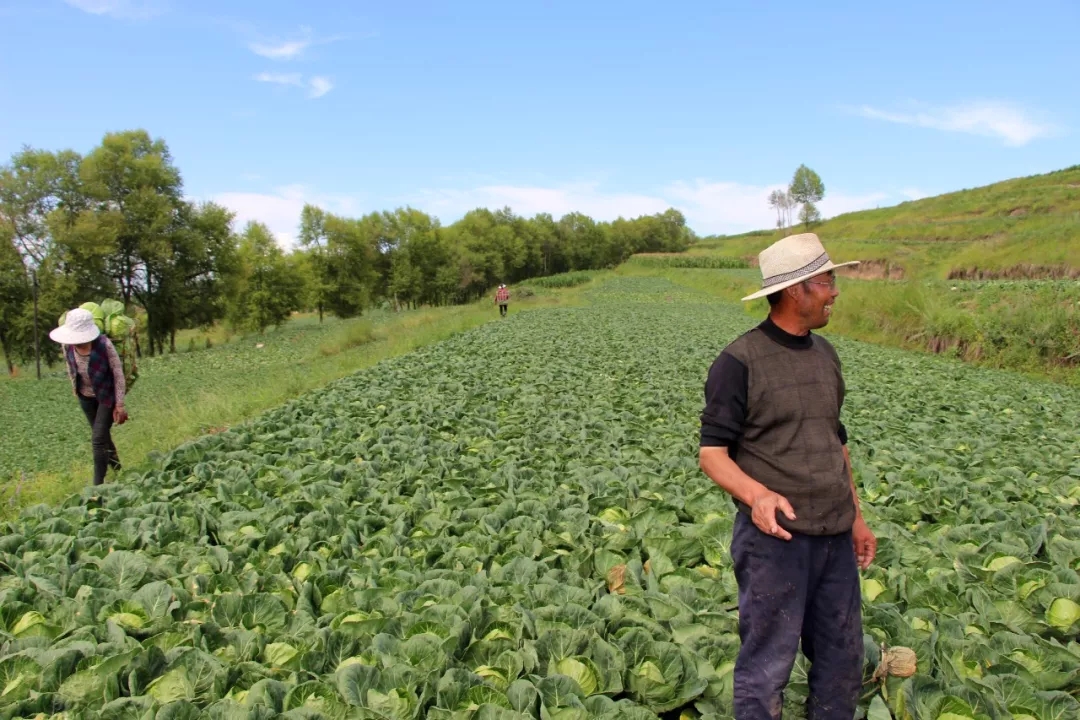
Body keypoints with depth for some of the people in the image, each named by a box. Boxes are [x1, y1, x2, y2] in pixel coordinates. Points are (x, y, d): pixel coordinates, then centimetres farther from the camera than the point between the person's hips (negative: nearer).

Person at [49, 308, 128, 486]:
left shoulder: (104, 345, -27)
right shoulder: (68, 346, -13)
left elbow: (118, 373, -20)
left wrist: (119, 405, -18)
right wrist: (76, 390, 16)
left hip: (106, 396, -5)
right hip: (86, 397, 5)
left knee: (98, 439, -9)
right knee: (102, 436, 17)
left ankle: (98, 485, -1)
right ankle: (118, 472, 36)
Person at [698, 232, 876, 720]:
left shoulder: (825, 355, 11)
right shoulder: (739, 362, -12)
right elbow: (713, 454, -12)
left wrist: (856, 517, 19)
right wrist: (756, 494, -30)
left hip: (835, 538, 7)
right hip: (774, 536, -7)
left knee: (842, 665, 16)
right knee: (767, 668, 2)